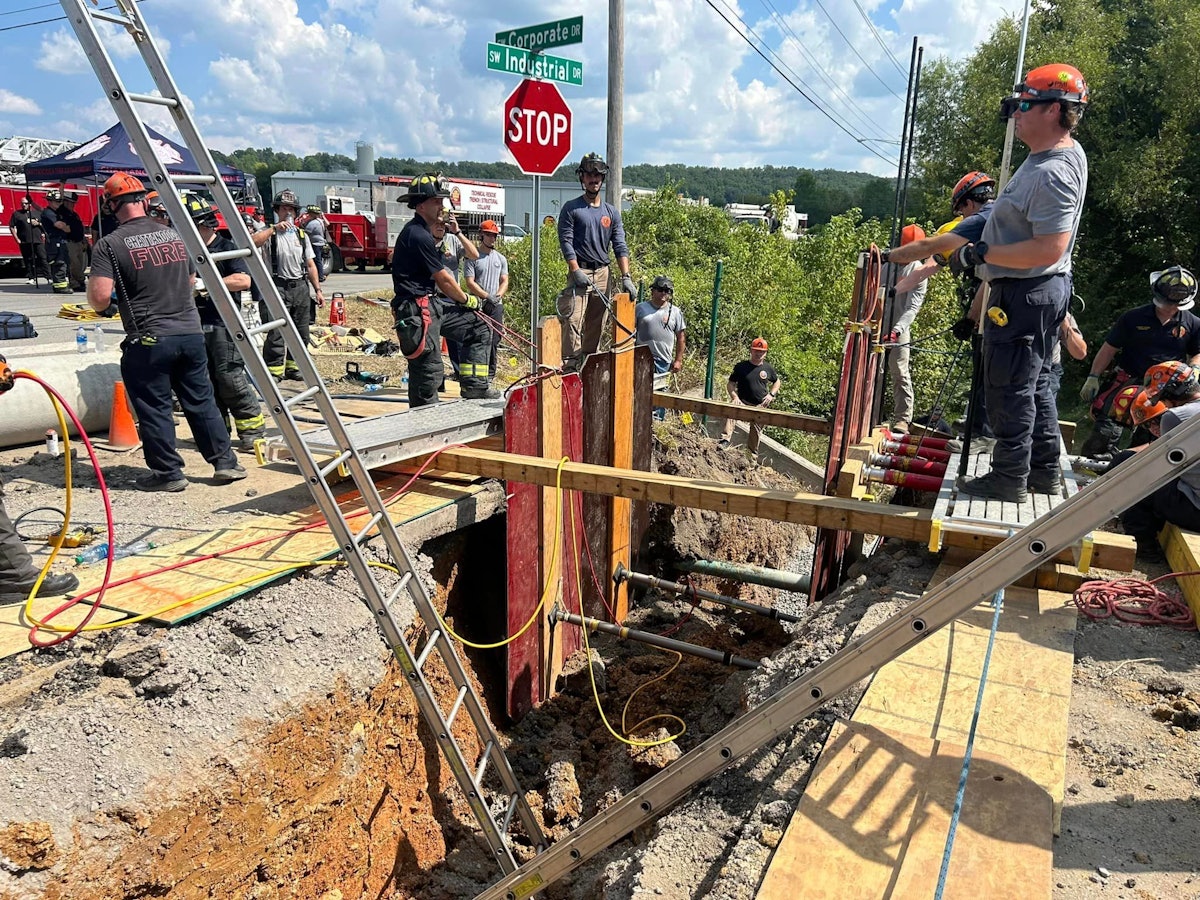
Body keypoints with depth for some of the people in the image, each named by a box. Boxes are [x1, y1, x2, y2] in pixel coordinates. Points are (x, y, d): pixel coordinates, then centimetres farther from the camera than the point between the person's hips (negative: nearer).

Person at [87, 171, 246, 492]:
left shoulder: (110, 245, -8)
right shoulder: (175, 235, 7)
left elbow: (100, 299, -14)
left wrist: (92, 283, 7)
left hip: (149, 340, -5)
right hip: (191, 333, 5)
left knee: (154, 409, 7)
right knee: (201, 402, 14)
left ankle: (168, 473, 15)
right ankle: (225, 462, 17)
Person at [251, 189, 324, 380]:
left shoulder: (302, 235, 15)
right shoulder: (270, 232, 1)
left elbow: (310, 265, 15)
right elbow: (252, 242, -21)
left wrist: (317, 290, 9)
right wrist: (274, 228, -19)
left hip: (300, 287, 5)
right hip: (278, 288, -5)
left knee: (300, 333, 9)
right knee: (276, 333, -9)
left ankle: (293, 366, 21)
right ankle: (274, 370, -4)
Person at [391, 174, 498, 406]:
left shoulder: (421, 232, 17)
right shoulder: (418, 236, -16)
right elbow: (444, 279, -10)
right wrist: (468, 300, 3)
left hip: (430, 307, 11)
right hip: (416, 311, -11)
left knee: (477, 327, 14)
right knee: (428, 371, -8)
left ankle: (474, 388, 13)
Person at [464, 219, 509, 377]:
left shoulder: (501, 258, 16)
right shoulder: (473, 257, 1)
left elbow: (505, 282, 12)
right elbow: (470, 283, -6)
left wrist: (497, 296, -8)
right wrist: (487, 296, -16)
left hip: (497, 305, 4)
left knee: (494, 340, 2)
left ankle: (490, 373, 9)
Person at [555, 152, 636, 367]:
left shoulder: (611, 212, 14)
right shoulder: (571, 208, 3)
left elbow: (620, 246, 8)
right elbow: (566, 242, -4)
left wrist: (626, 277, -2)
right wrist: (576, 271, -15)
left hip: (603, 273, 4)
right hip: (579, 271, -4)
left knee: (597, 325, 7)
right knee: (573, 321, -15)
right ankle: (569, 364, -15)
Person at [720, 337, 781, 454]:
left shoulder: (767, 368, 2)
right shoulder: (741, 366, -4)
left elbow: (777, 382, 18)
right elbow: (730, 384, -3)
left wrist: (771, 394, 0)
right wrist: (735, 397, -20)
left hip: (761, 406, 3)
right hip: (743, 402, -2)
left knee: (756, 431, 6)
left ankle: (752, 453, 28)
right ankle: (725, 439, -36)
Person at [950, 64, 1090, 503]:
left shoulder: (1052, 174, -24)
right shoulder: (1067, 151, 9)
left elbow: (1049, 249, -30)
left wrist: (981, 254, -23)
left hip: (1024, 296, -11)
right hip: (1045, 290, 11)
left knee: (1010, 389, -3)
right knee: (1034, 384, 18)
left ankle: (1010, 478, 7)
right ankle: (1045, 471, 28)